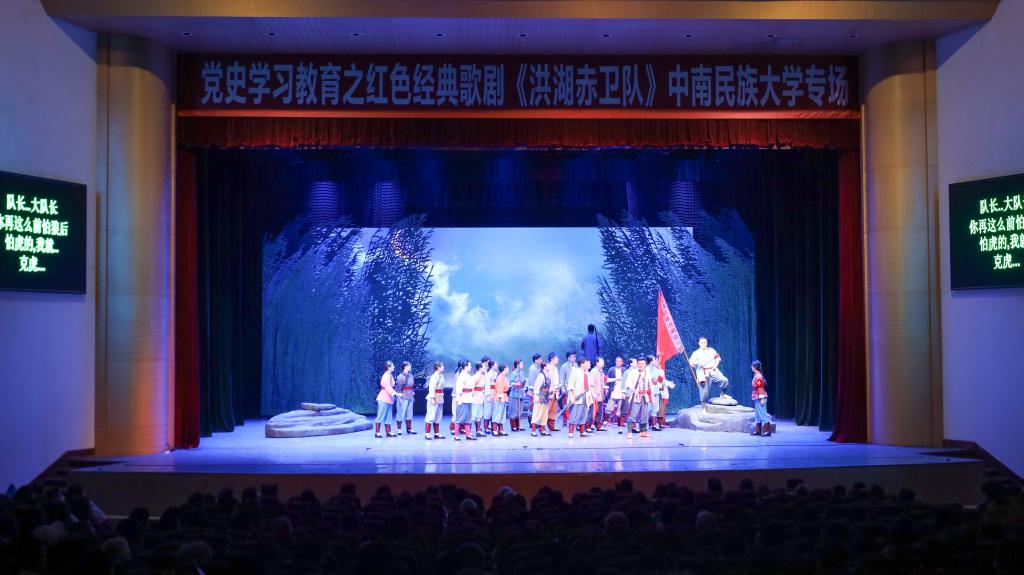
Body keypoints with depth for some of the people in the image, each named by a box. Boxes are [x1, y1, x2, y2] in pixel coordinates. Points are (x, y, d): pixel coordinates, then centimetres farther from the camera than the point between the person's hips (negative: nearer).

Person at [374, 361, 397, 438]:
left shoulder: (390, 376, 12)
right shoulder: (386, 376, -15)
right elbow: (388, 387, -24)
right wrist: (395, 393, -31)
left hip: (389, 398, 9)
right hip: (384, 398, -9)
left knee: (388, 416, 9)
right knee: (381, 415, -5)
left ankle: (388, 432, 13)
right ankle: (377, 432, -1)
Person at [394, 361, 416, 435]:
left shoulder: (411, 376, 11)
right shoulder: (401, 376, -12)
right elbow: (398, 387, -14)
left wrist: (413, 395, 17)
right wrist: (398, 396, -17)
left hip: (410, 397, 7)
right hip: (403, 397, -7)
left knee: (409, 413, 10)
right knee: (401, 413, 0)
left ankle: (409, 429, 15)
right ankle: (399, 429, 5)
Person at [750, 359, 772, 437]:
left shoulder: (758, 377, -17)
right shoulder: (756, 376, 11)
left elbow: (761, 388, -19)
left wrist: (762, 399, -20)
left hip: (760, 398, -10)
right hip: (757, 398, 10)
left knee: (763, 414, -8)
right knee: (757, 415, 13)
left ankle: (768, 431, -6)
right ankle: (758, 431, 19)